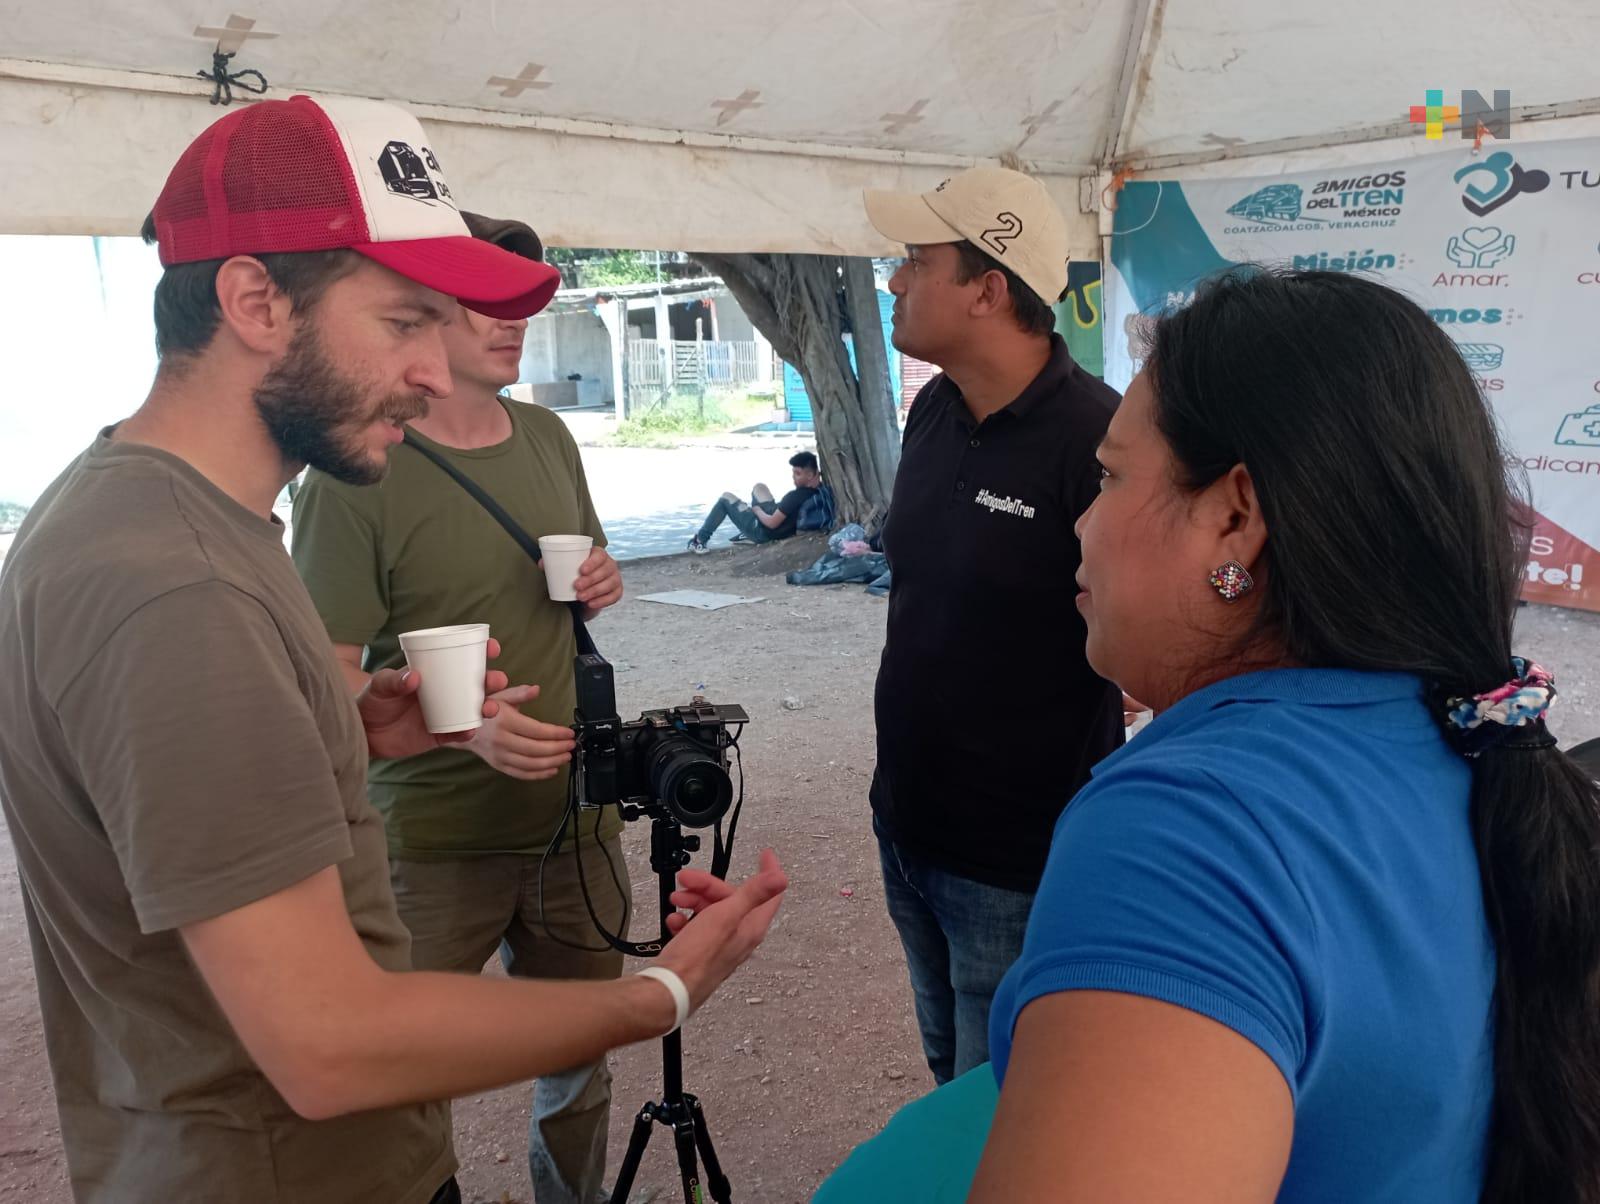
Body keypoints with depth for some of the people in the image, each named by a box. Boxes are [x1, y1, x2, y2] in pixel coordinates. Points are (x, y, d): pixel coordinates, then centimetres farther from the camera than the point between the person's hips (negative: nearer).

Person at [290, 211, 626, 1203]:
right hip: (436, 837, -5)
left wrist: (603, 585, -1)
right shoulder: (357, 472, -12)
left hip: (577, 815, 6)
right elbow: (331, 676, -13)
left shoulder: (549, 436, 7)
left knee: (580, 1063, 18)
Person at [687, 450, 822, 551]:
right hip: (784, 531, 8)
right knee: (759, 488, 27)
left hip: (764, 532, -8)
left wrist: (757, 509, -10)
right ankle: (749, 534, 33)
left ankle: (701, 540, 18)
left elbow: (772, 523, -26)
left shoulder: (795, 496, -36)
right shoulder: (818, 491, -12)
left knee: (726, 497, 11)